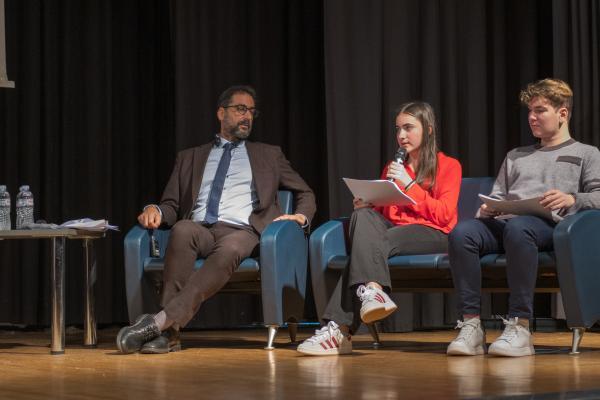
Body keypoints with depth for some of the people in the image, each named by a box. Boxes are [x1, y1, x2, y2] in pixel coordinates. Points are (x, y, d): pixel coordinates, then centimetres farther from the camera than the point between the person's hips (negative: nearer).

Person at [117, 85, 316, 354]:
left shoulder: (269, 155, 28)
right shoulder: (190, 158, 28)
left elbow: (305, 193, 28)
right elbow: (173, 205, 22)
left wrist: (301, 216, 4)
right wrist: (157, 211, -3)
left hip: (241, 231, -1)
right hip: (198, 228, 1)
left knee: (228, 251, -40)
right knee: (182, 229, -38)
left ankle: (161, 321, -51)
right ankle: (169, 333, -45)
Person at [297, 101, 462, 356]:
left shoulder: (448, 166, 9)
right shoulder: (392, 169, 25)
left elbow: (445, 216, -4)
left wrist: (409, 184, -7)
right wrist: (366, 206, -2)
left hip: (432, 235, -5)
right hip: (392, 229, 5)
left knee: (375, 242, -32)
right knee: (364, 215, -29)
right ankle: (373, 291, -49)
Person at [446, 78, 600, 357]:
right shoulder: (516, 156, 38)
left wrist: (572, 200, -14)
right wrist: (487, 209, 6)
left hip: (548, 223, -4)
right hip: (502, 222, 4)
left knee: (518, 228, -43)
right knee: (461, 232, -31)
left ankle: (519, 327, -43)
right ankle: (471, 325, -36)